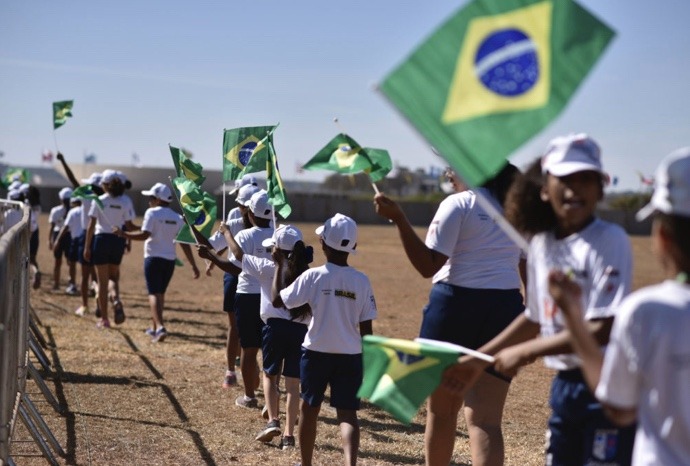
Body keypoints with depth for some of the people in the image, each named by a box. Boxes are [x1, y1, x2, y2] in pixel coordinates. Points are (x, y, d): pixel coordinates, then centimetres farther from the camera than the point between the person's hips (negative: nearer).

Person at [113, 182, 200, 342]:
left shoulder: (152, 213, -8)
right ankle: (154, 327, 29)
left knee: (154, 293, -7)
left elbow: (144, 235, -18)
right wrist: (193, 265, 6)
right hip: (170, 260, 6)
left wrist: (123, 234, -10)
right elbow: (184, 243, 5)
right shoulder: (177, 218, 8)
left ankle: (160, 327, -25)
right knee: (160, 293, 19)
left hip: (154, 258, -6)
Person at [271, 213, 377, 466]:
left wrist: (280, 265, 7)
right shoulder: (362, 281, -3)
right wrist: (367, 361, 11)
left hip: (316, 353, -1)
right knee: (347, 413, 2)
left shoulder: (313, 276, -11)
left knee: (309, 409, 17)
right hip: (350, 356, 1)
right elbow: (366, 329, 0)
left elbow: (277, 300, -4)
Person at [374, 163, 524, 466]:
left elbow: (427, 266, -12)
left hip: (456, 304, -4)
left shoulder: (457, 204, -5)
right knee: (486, 419, -3)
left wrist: (398, 219, -15)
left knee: (441, 411, 14)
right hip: (504, 309, 4)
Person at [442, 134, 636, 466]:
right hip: (563, 385, 7)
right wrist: (479, 359, 22)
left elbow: (602, 330, -20)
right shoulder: (540, 244, 6)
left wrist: (523, 353, -16)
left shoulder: (609, 241, -14)